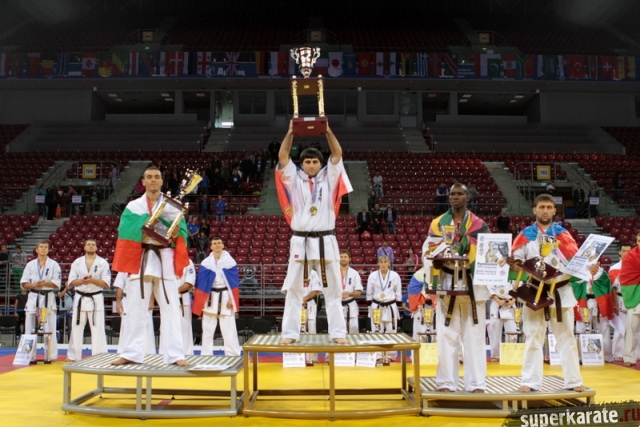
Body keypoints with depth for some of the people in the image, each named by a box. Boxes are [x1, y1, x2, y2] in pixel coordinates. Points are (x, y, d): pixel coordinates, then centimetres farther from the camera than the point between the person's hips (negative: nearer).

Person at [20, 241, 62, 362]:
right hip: (33, 297, 2)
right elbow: (23, 283, 4)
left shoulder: (54, 265, 0)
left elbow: (57, 284, -4)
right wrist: (34, 285, -14)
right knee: (29, 327, 4)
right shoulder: (30, 264, 6)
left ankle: (51, 356, 7)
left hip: (48, 298, -2)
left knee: (49, 328, 0)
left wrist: (44, 283, -20)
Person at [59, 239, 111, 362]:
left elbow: (106, 284, -5)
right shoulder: (77, 262, 5)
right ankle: (73, 356, 20)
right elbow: (71, 282, 2)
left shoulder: (103, 263, -1)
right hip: (80, 298, 2)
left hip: (96, 299, -2)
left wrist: (92, 280, -19)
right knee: (76, 327, 8)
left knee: (98, 328, -2)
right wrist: (82, 281, -17)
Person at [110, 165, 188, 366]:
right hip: (140, 260, 1)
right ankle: (131, 353, 16)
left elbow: (182, 232, 0)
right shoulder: (133, 206, 8)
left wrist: (175, 235, -20)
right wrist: (140, 235, -19)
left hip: (165, 260, -1)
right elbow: (124, 232, -5)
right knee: (135, 309, 5)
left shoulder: (172, 205, 7)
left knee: (170, 309, -2)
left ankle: (175, 354, 2)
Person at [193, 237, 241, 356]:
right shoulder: (206, 262, -1)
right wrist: (199, 301, -3)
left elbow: (234, 282, -3)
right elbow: (201, 282, 1)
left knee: (229, 328, -1)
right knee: (207, 328, 8)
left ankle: (233, 354, 8)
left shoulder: (230, 261, -4)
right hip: (210, 297, 2)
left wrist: (231, 299, -8)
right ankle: (206, 354, 20)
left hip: (225, 296, -2)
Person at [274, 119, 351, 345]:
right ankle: (290, 333, 10)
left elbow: (338, 154, -1)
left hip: (325, 240, 0)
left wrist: (327, 130, -8)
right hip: (300, 241, 0)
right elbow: (282, 157, -2)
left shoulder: (329, 178, 7)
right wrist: (290, 132, -9)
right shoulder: (295, 179, 7)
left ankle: (338, 332, 12)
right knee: (294, 289, 3)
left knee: (333, 289, 5)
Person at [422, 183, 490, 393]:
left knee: (474, 337, 5)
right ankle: (446, 382, 13)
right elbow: (429, 251, 2)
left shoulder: (479, 225, 3)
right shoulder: (438, 224, 6)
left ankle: (476, 383, 12)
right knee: (447, 336, 4)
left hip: (473, 285, -1)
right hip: (447, 284, 1)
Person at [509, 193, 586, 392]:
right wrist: (511, 263, -23)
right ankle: (530, 381, 14)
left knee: (566, 338, 10)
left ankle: (573, 380, 19)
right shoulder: (525, 235, -1)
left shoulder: (563, 234, 2)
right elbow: (516, 265, -1)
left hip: (561, 292, 1)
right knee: (533, 338, 7)